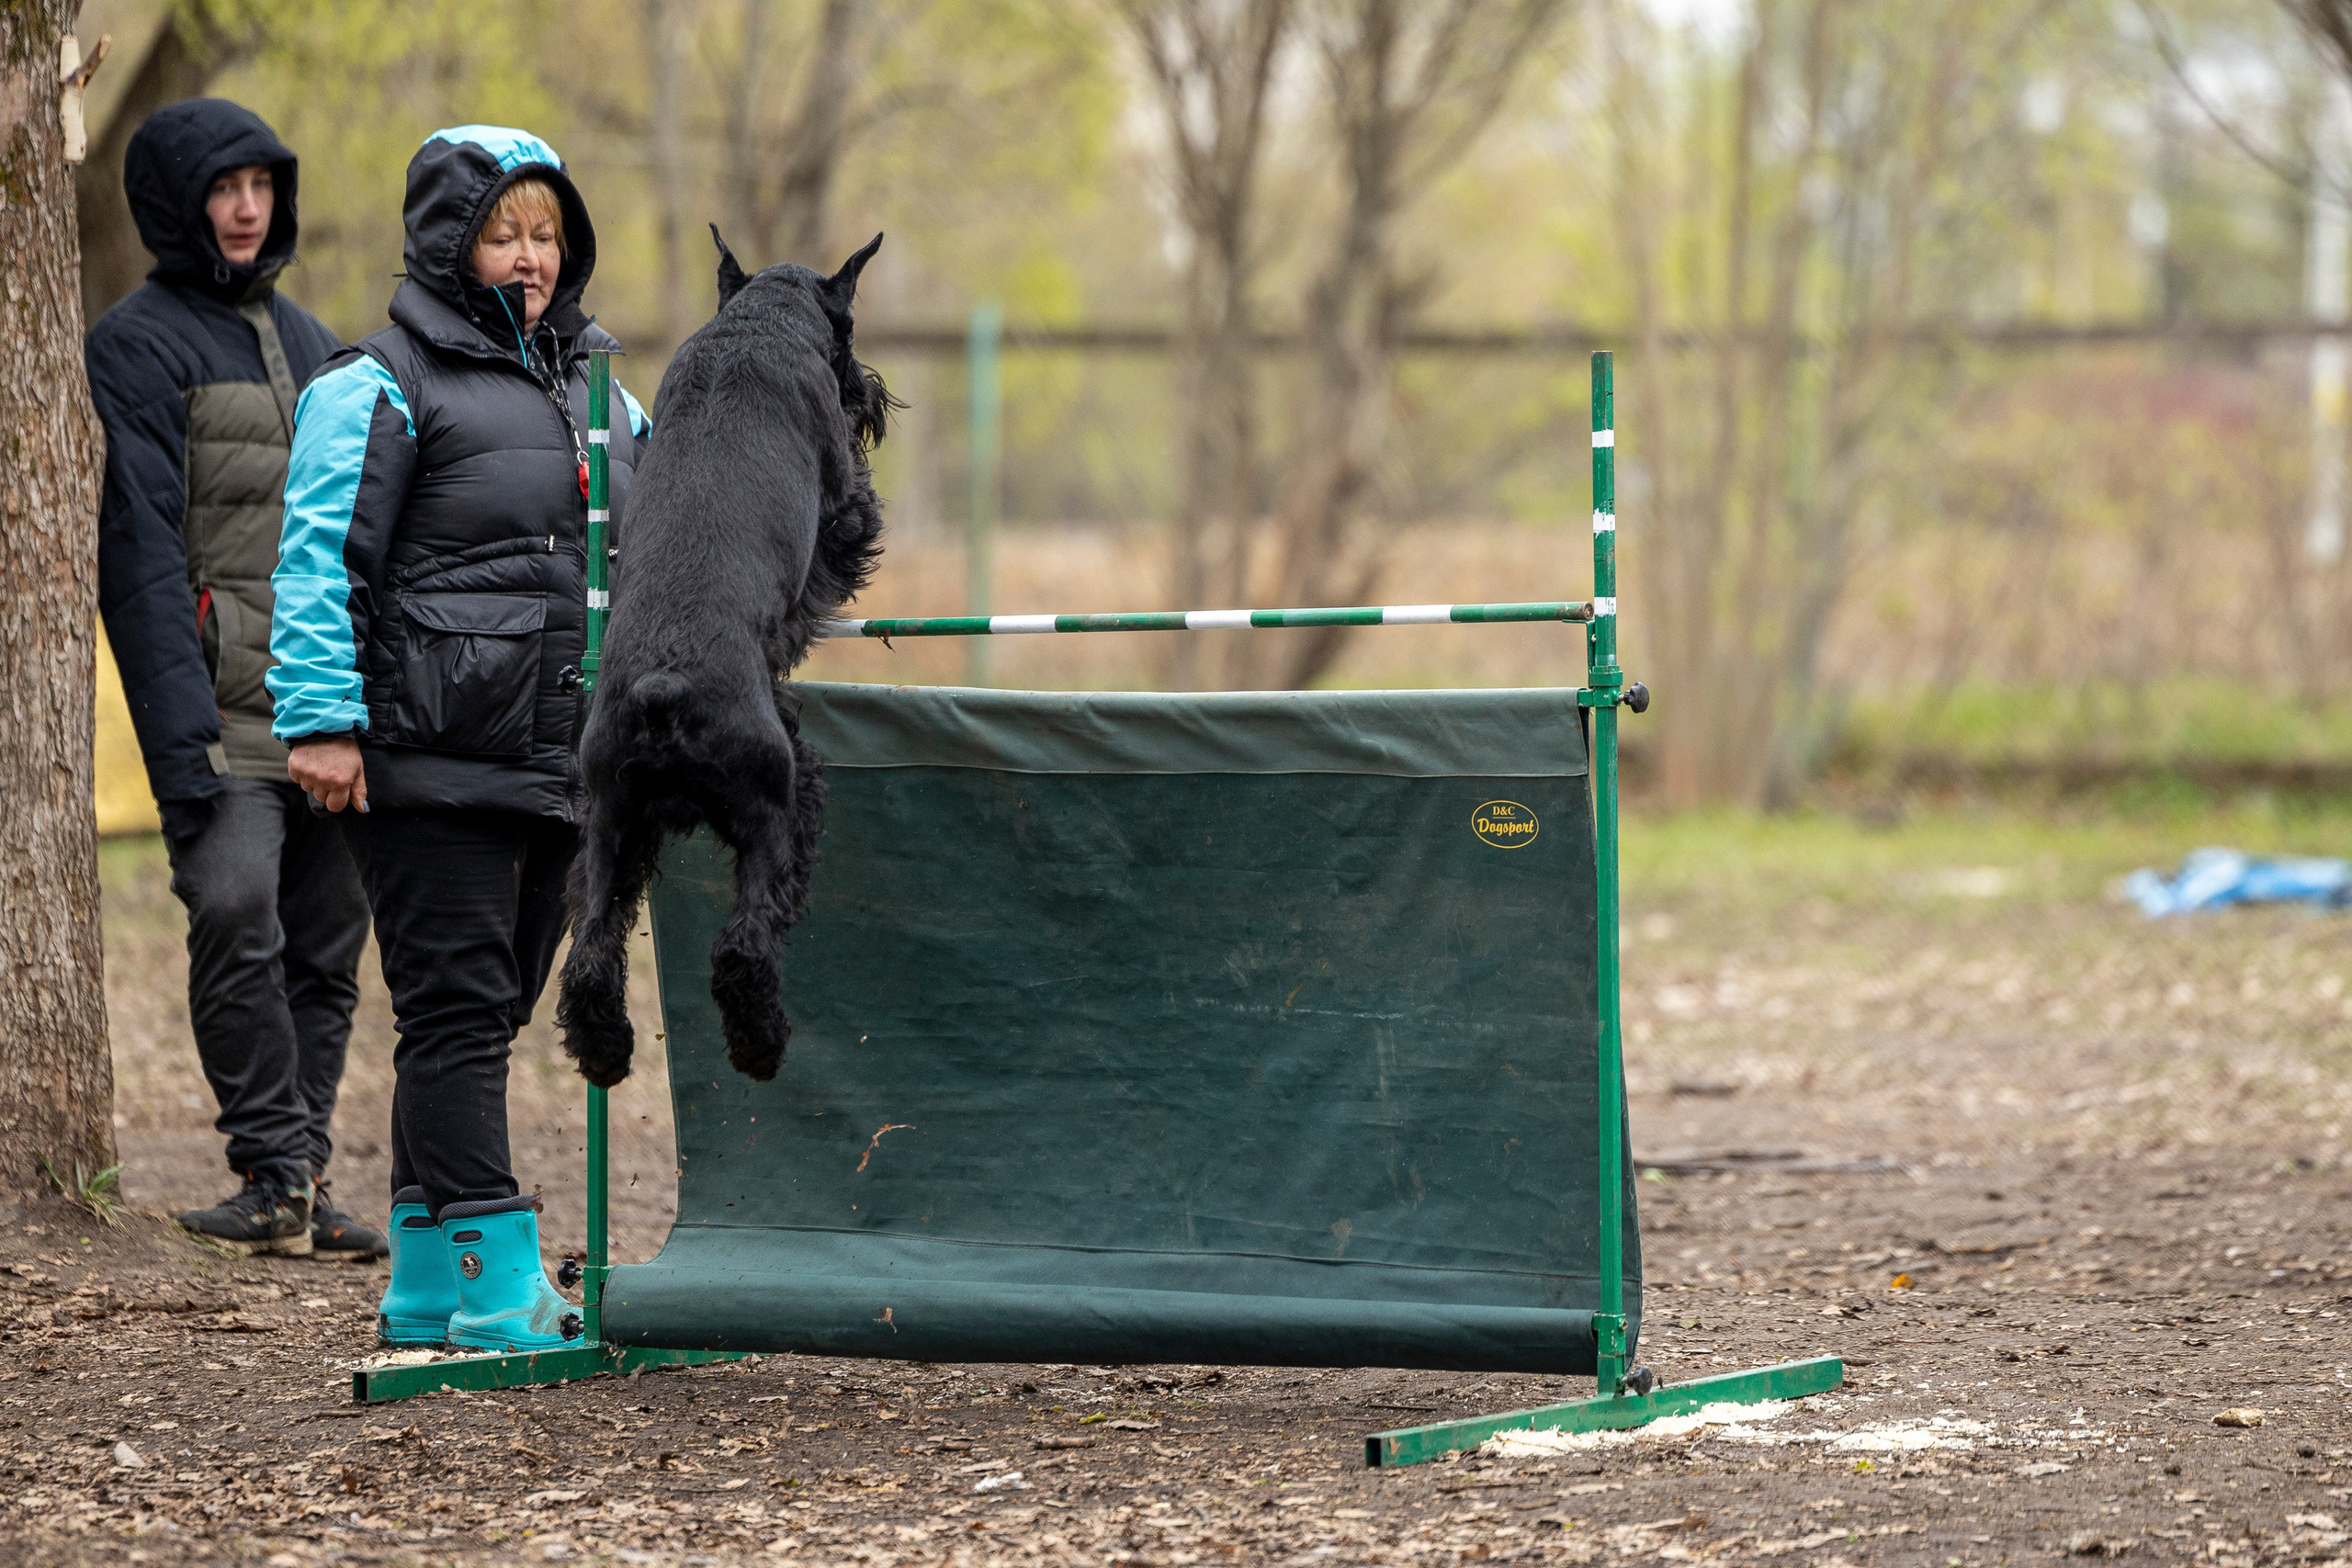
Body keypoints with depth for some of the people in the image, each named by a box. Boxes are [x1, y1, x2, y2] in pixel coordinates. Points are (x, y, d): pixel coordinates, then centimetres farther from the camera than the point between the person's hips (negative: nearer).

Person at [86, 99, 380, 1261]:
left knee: (327, 943, 5)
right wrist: (178, 731, -19)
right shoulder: (141, 346, -2)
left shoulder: (306, 339, 20)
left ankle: (300, 1185, 10)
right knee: (235, 906, -22)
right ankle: (276, 1168, -16)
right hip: (228, 699, -7)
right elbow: (141, 546, -10)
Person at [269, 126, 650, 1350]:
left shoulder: (591, 387, 18)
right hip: (428, 762, -7)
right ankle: (491, 1278, -10)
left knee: (490, 1012, 10)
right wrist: (320, 718, -16)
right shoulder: (378, 390, -4)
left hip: (557, 759, 7)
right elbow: (319, 563, -9)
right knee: (456, 1009, -9)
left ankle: (429, 1283, 17)